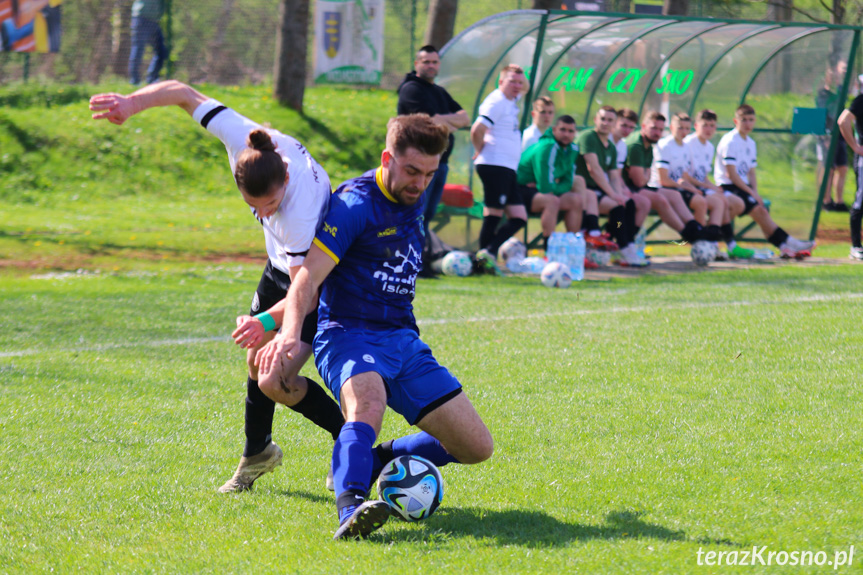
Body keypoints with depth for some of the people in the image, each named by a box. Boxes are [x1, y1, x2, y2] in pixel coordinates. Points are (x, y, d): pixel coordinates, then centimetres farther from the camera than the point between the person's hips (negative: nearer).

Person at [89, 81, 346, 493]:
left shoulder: (301, 215, -44)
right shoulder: (242, 138, -29)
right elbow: (183, 93, -19)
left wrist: (268, 322, -52)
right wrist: (132, 103, -32)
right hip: (282, 264, 7)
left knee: (277, 382, -16)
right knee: (257, 362, 18)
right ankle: (257, 454, 40)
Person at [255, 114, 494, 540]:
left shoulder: (413, 203, 12)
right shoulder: (355, 203, -11)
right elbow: (308, 280, -19)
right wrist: (290, 332, -39)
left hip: (404, 341, 7)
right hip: (349, 336, -7)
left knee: (476, 447, 0)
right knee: (368, 401, -41)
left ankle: (371, 462, 16)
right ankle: (350, 508, -58)